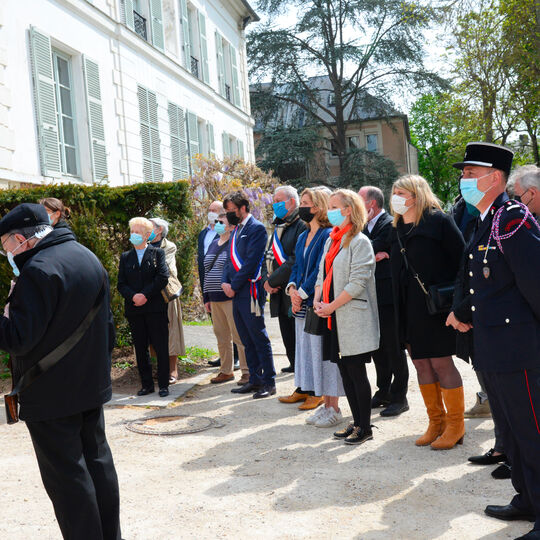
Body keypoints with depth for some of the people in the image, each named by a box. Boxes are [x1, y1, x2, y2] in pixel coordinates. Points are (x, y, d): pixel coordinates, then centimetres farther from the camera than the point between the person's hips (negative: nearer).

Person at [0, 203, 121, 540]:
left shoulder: (39, 270, -20)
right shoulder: (89, 258, 9)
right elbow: (107, 324, 15)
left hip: (51, 395, -9)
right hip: (92, 386, 9)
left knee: (67, 476, 1)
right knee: (98, 462, 18)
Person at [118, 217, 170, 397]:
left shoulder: (158, 253, 5)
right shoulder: (125, 257, 13)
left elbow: (163, 277, -7)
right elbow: (121, 284, 6)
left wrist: (145, 295, -14)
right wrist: (133, 296, -13)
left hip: (155, 308, -3)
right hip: (134, 310, 4)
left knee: (161, 347, -1)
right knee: (140, 349, 8)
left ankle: (163, 385, 6)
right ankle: (147, 385, 16)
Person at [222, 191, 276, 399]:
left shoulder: (256, 228, -10)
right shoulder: (236, 230, 18)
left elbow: (251, 262, -17)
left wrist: (234, 286, -13)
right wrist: (225, 282, 2)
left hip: (250, 291, -9)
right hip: (237, 293, 9)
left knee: (259, 339, -3)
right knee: (247, 341, 13)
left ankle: (269, 382, 4)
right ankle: (255, 380, 21)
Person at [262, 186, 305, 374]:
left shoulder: (302, 226, -11)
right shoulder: (278, 228, 18)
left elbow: (296, 260, -20)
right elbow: (268, 257, 17)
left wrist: (272, 281, -15)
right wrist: (266, 280, -1)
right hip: (280, 295, 8)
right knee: (287, 336, 14)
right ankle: (295, 365, 28)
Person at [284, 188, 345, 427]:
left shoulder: (329, 235, -10)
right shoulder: (303, 237, 15)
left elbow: (320, 270, -17)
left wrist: (302, 293, -16)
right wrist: (292, 288, -1)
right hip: (303, 305, 9)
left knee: (325, 352, -3)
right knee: (310, 351, 11)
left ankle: (334, 408, 8)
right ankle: (325, 404, 22)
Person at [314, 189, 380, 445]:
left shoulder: (359, 242, -10)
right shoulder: (331, 240, 16)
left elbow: (358, 282, -17)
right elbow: (322, 273, 17)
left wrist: (332, 306, -16)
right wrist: (317, 300, 1)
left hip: (353, 317, -8)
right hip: (333, 318, 8)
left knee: (356, 372, -3)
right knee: (345, 371, 12)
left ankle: (365, 427, 8)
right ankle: (356, 422, 22)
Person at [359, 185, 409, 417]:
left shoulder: (390, 225, -11)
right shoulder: (366, 226, 15)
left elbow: (370, 250, -21)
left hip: (387, 296, -8)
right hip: (372, 297, 8)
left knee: (393, 347, -1)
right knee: (377, 347, 15)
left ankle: (399, 397, 8)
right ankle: (383, 392, 26)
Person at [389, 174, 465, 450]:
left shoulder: (438, 221, -8)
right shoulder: (396, 229, 12)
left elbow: (460, 257, -10)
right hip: (409, 308, 7)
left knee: (441, 362, -2)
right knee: (420, 363, 11)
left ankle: (455, 425, 13)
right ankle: (436, 422, 25)